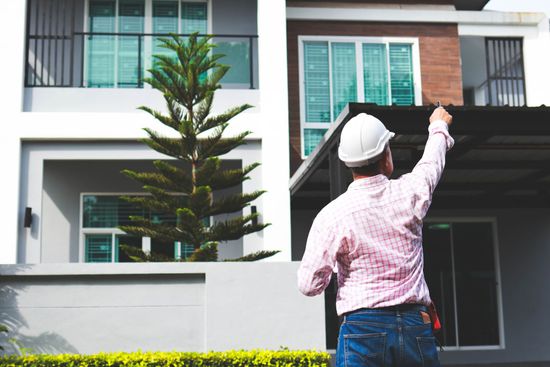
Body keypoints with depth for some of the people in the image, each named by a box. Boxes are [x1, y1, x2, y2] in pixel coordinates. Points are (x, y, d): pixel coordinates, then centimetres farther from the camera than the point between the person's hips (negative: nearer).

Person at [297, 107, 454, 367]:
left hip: (364, 329, -3)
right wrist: (439, 126, 45)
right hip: (416, 328, 3)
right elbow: (432, 163, 24)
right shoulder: (409, 193, 1)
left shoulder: (332, 215, -7)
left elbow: (309, 285, -5)